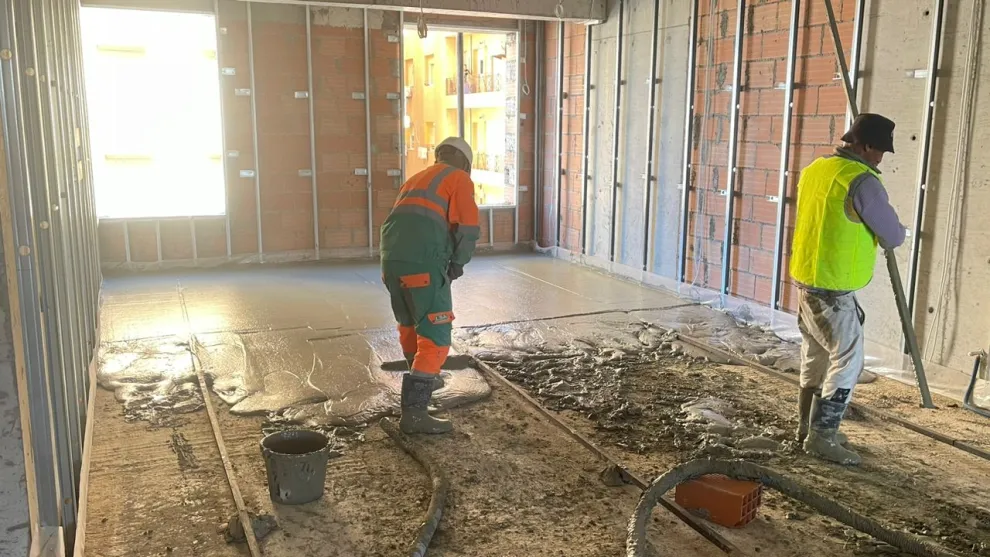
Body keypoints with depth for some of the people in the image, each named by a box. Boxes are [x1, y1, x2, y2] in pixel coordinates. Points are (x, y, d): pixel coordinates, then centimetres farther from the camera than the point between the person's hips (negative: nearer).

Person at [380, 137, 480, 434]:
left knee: (410, 324, 27)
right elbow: (468, 228, -8)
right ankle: (413, 411, -6)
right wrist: (458, 263, 7)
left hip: (391, 260, 8)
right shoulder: (460, 179, 7)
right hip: (423, 265, -8)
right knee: (435, 337, -2)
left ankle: (422, 380, 48)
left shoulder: (415, 180, 30)